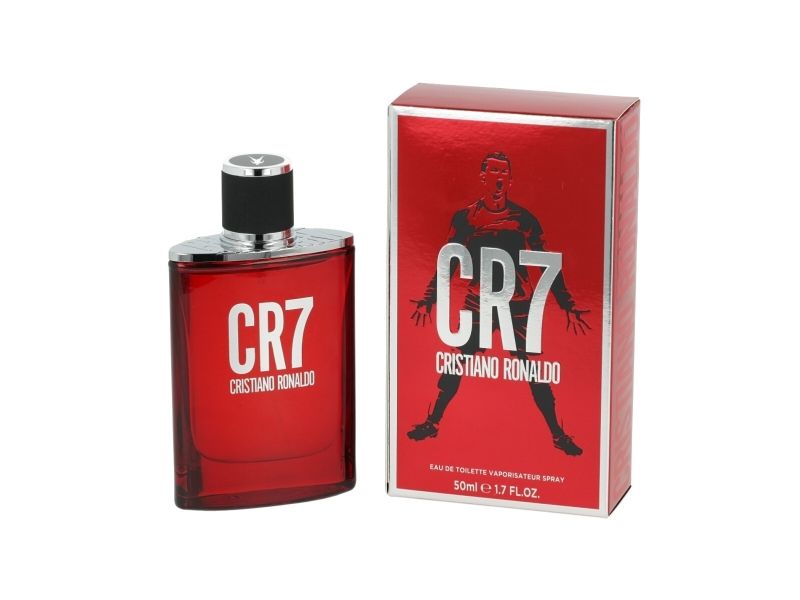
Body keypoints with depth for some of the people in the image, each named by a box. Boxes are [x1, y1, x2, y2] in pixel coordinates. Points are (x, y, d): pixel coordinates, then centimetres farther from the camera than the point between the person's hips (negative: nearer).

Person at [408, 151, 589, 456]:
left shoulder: (523, 220, -2)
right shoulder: (465, 218, 1)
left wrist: (568, 306, 1)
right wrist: (429, 299, 9)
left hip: (518, 304, -1)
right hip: (478, 302, 1)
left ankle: (557, 434, 3)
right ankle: (432, 422, 14)